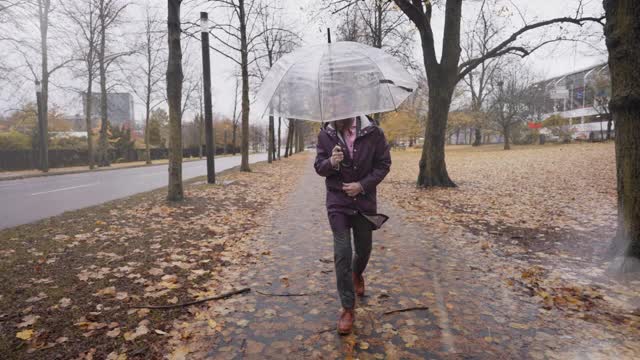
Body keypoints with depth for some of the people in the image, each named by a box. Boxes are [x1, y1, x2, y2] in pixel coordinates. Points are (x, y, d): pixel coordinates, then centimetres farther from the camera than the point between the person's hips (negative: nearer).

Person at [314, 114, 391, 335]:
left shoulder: (373, 133, -9)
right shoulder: (325, 135, -6)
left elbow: (383, 164, -3)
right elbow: (319, 167, 0)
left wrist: (362, 185, -16)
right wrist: (331, 163, -24)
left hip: (365, 201, 1)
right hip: (338, 202, -1)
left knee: (363, 249, 15)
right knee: (342, 254, -7)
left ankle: (357, 275, 52)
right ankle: (348, 309, 6)